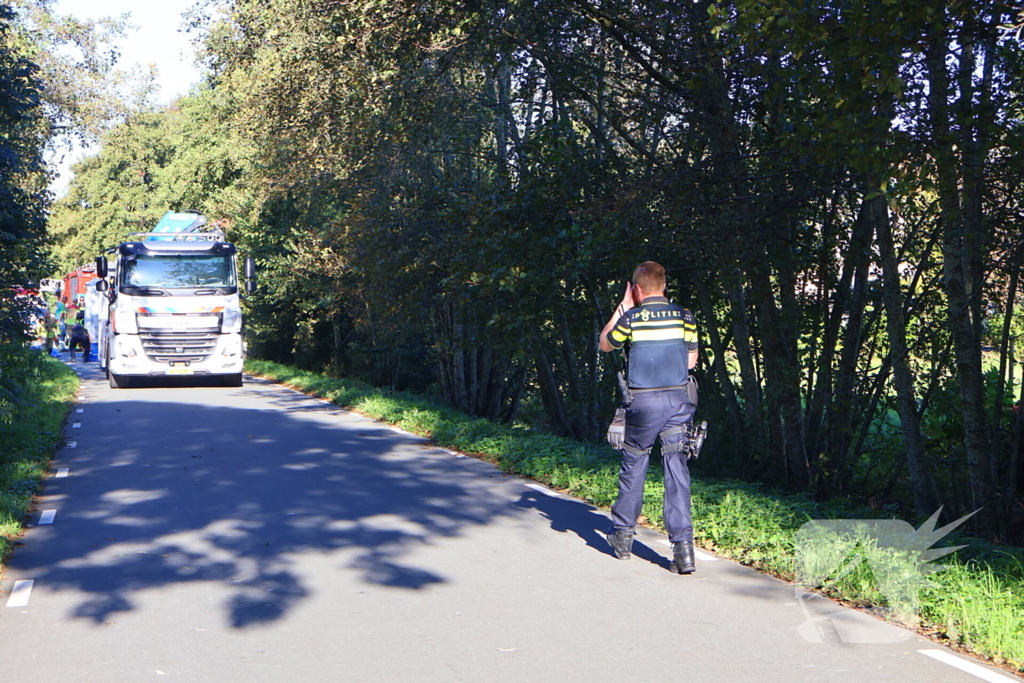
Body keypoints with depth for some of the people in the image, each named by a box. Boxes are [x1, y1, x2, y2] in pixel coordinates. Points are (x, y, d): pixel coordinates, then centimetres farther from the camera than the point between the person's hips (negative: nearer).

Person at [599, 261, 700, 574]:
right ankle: (683, 545, -6)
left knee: (633, 468, 13)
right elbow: (691, 361, 8)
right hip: (679, 399, 2)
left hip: (643, 402, -2)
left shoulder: (631, 318, -6)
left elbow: (604, 344, 12)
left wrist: (622, 308, 13)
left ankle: (623, 536, 25)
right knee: (677, 470, 1)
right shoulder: (684, 316, 1)